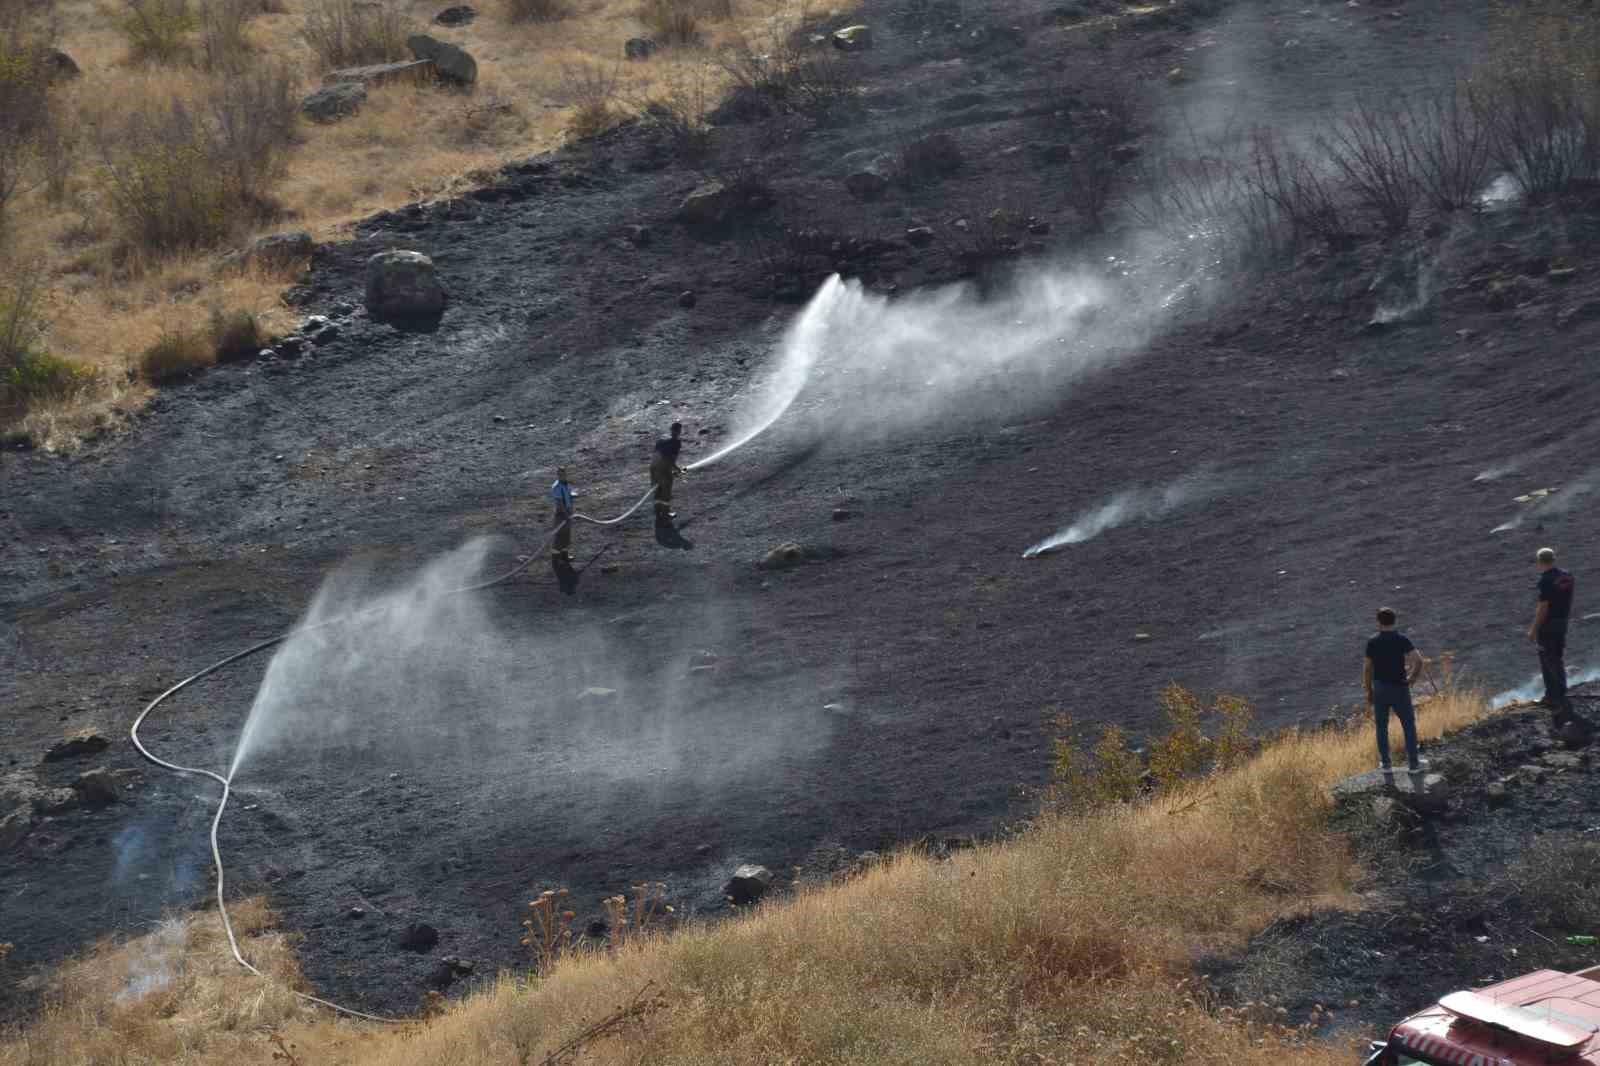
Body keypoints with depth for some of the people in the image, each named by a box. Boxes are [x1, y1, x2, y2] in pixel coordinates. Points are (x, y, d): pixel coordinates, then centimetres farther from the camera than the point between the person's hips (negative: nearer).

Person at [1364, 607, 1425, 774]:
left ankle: (1385, 763, 19)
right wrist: (1412, 678, -8)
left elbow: (1367, 668, -3)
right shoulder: (1402, 639, -11)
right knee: (1409, 726, 13)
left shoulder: (1373, 642, -6)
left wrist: (1368, 691, 8)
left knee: (1381, 727, 17)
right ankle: (1413, 763, 14)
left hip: (1380, 689, 1)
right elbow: (1418, 660, -24)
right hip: (1400, 690, -1)